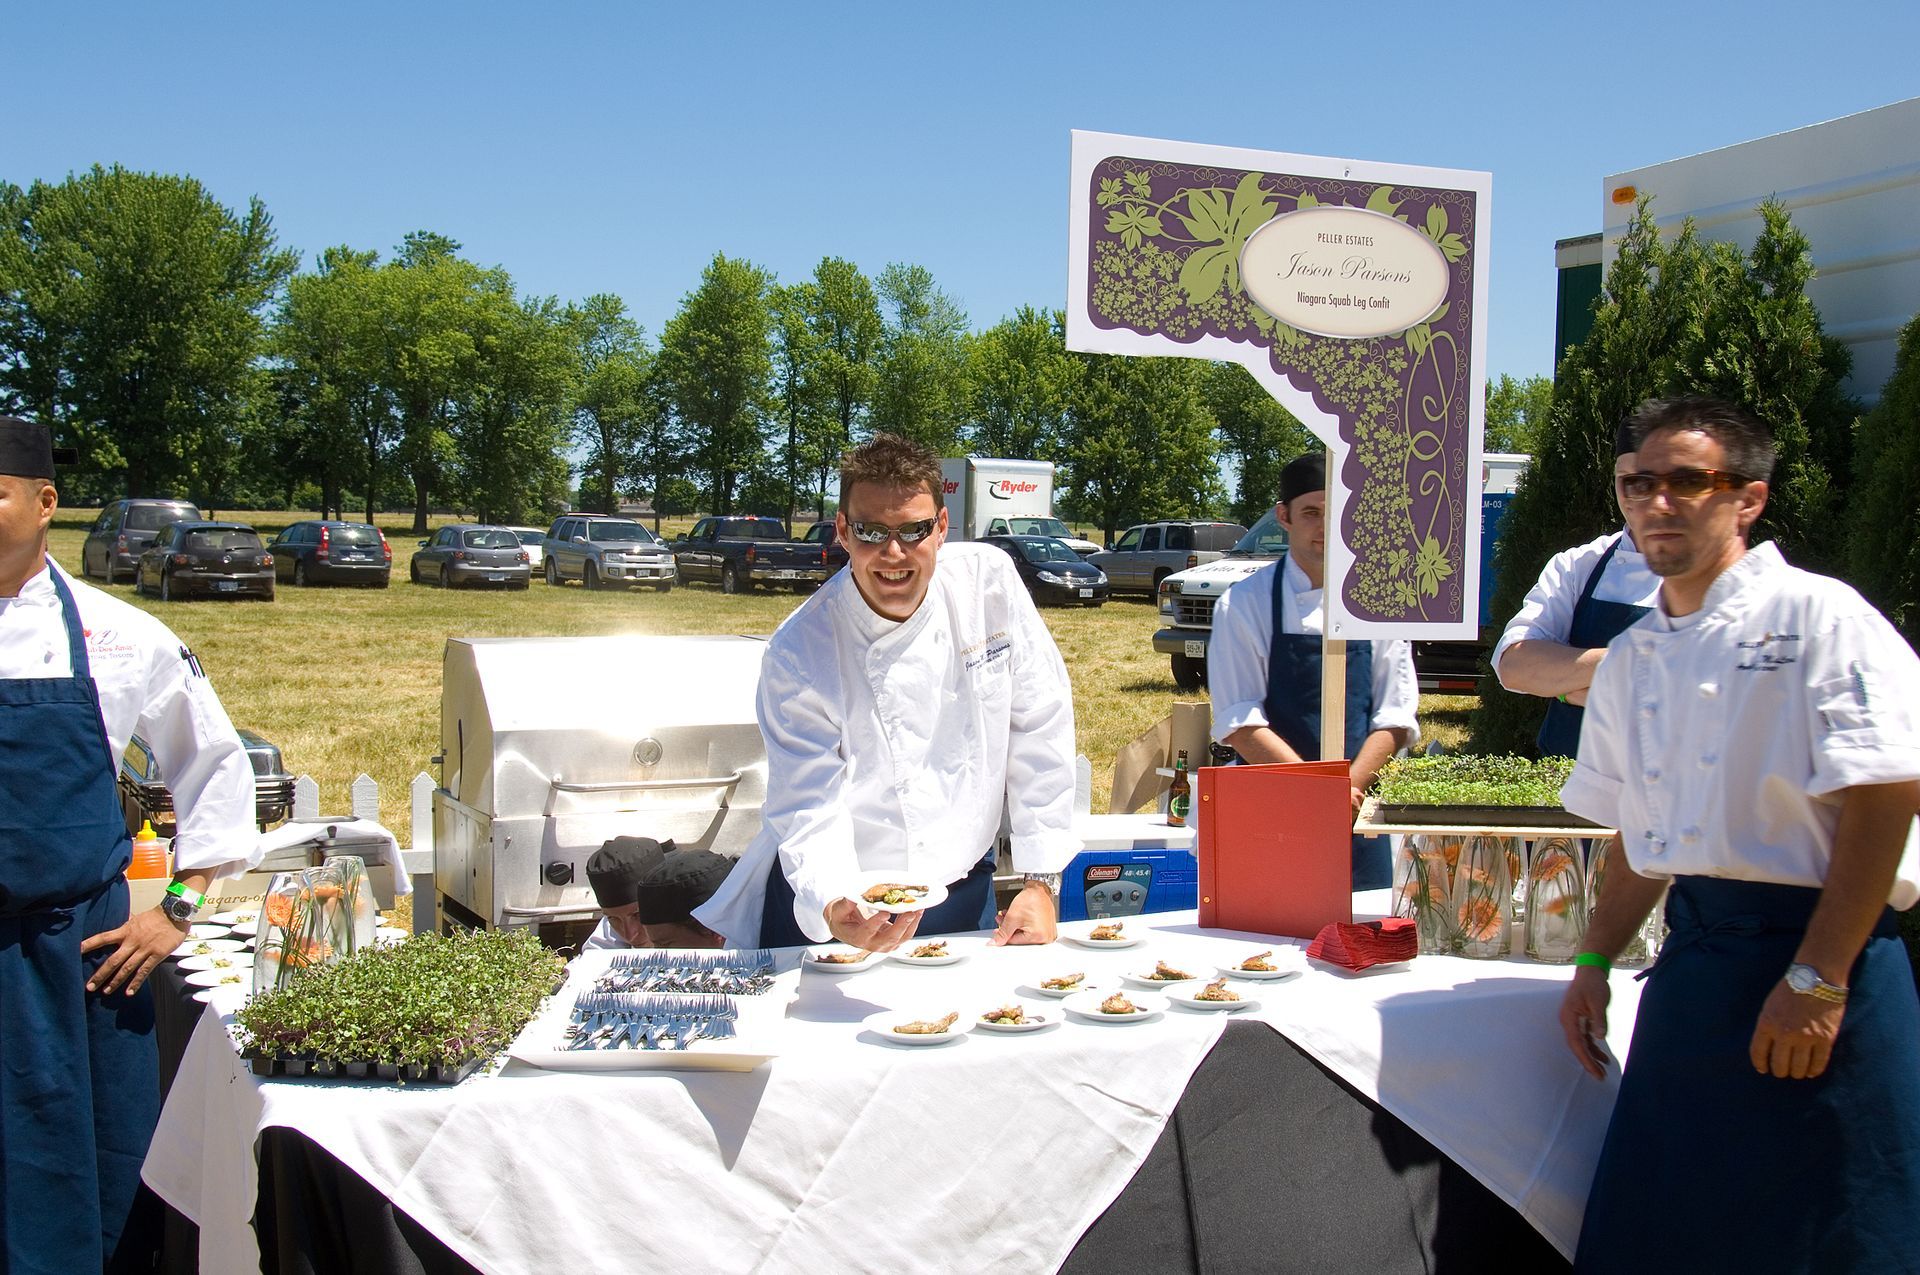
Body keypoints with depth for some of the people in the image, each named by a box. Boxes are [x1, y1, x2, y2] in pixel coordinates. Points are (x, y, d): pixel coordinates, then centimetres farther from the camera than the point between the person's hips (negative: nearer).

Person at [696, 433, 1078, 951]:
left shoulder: (990, 582, -10)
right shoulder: (799, 654, -18)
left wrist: (1042, 882, -7)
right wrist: (833, 907, -40)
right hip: (838, 900, -2)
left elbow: (1040, 730, -4)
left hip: (963, 893, 2)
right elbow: (809, 809, -19)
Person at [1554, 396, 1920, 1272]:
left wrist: (1816, 979, -17)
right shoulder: (1633, 658, 13)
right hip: (1692, 961, 6)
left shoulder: (1818, 617, -9)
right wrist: (1594, 963, 11)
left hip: (1816, 961, -6)